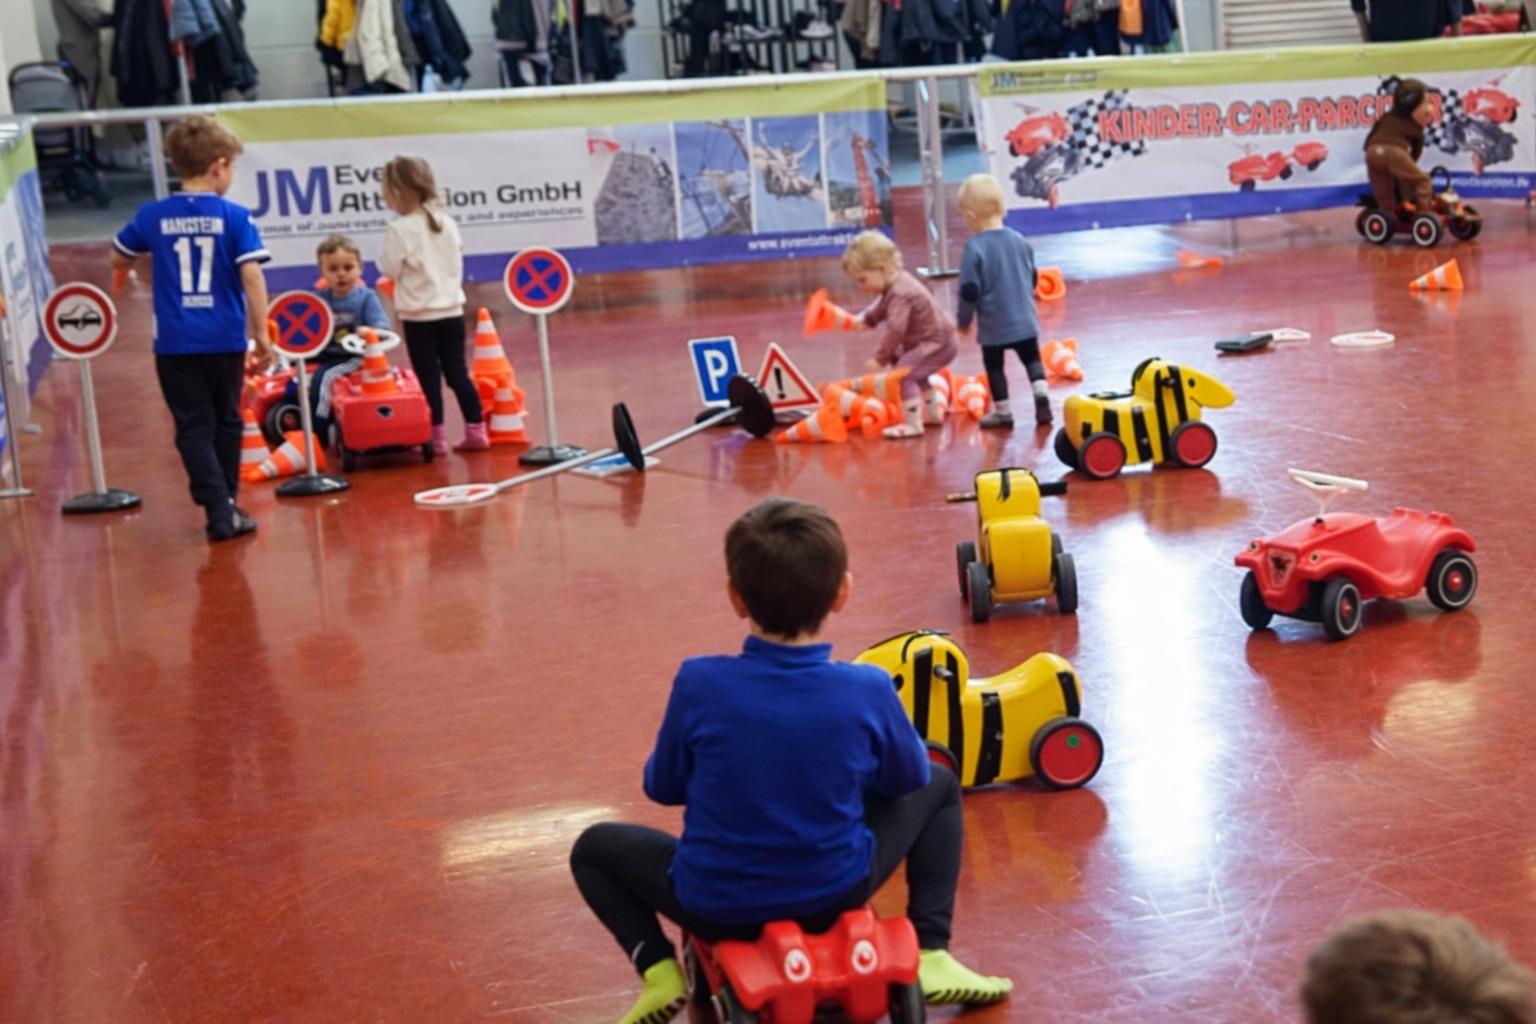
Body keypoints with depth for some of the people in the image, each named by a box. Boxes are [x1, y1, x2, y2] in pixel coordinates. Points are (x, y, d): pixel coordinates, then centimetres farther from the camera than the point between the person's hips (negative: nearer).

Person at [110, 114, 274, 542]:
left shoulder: (152, 216, 0)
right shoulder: (234, 217, -7)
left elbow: (119, 260, 14)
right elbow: (252, 275, -13)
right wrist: (262, 334, -8)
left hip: (174, 342, 1)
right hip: (225, 339, 0)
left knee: (193, 427, 4)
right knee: (226, 422, 17)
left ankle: (219, 510, -7)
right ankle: (226, 504, 25)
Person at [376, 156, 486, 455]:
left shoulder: (400, 229, -14)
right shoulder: (447, 222, 5)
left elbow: (390, 269, -10)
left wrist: (384, 259, 8)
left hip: (418, 315, -5)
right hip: (452, 310, 5)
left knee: (429, 377, 2)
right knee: (458, 373, 10)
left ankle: (437, 436, 4)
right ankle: (476, 431, 10)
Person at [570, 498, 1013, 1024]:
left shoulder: (698, 683, -20)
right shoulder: (868, 689, -17)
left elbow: (662, 787, -3)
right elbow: (908, 778, 2)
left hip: (716, 907, -1)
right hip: (837, 894, 1)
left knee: (594, 847, 25)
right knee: (939, 788, 24)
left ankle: (658, 970, 3)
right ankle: (930, 955, 14)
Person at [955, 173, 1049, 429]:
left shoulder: (974, 248, -18)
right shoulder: (1020, 240, 0)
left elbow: (969, 291, -16)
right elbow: (1032, 279, 12)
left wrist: (964, 320, 0)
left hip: (993, 325, -4)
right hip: (1025, 320, 4)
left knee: (994, 366, 13)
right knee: (1032, 358, 20)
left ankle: (1002, 412, 19)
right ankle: (1041, 395, 2)